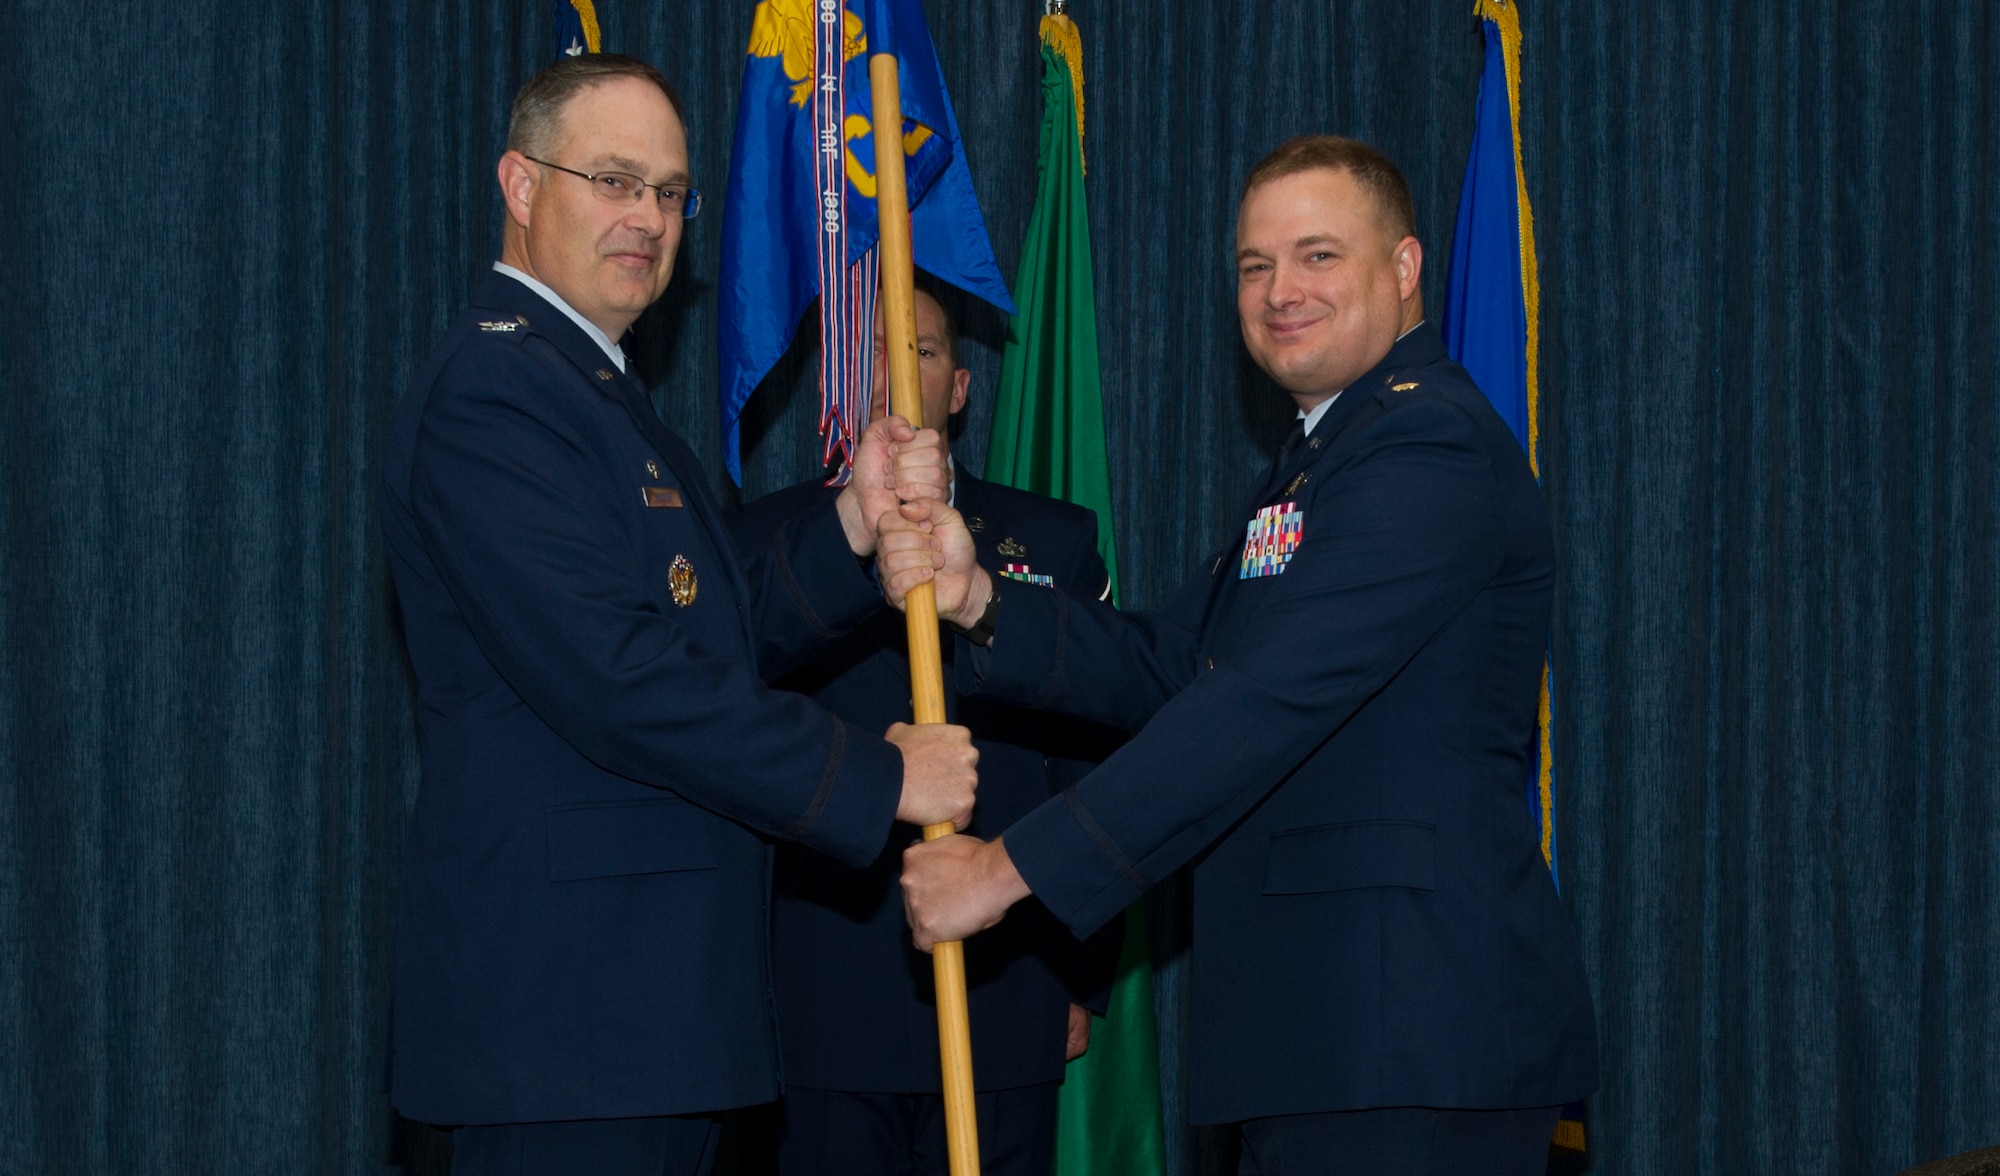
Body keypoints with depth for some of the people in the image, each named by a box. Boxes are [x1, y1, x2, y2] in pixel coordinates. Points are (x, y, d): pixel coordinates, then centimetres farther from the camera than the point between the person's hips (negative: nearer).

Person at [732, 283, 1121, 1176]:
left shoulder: (1054, 541, 11)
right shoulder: (767, 537, 8)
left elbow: (1091, 770, 9)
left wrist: (1084, 979, 5)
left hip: (1005, 996, 1)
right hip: (824, 1000, -1)